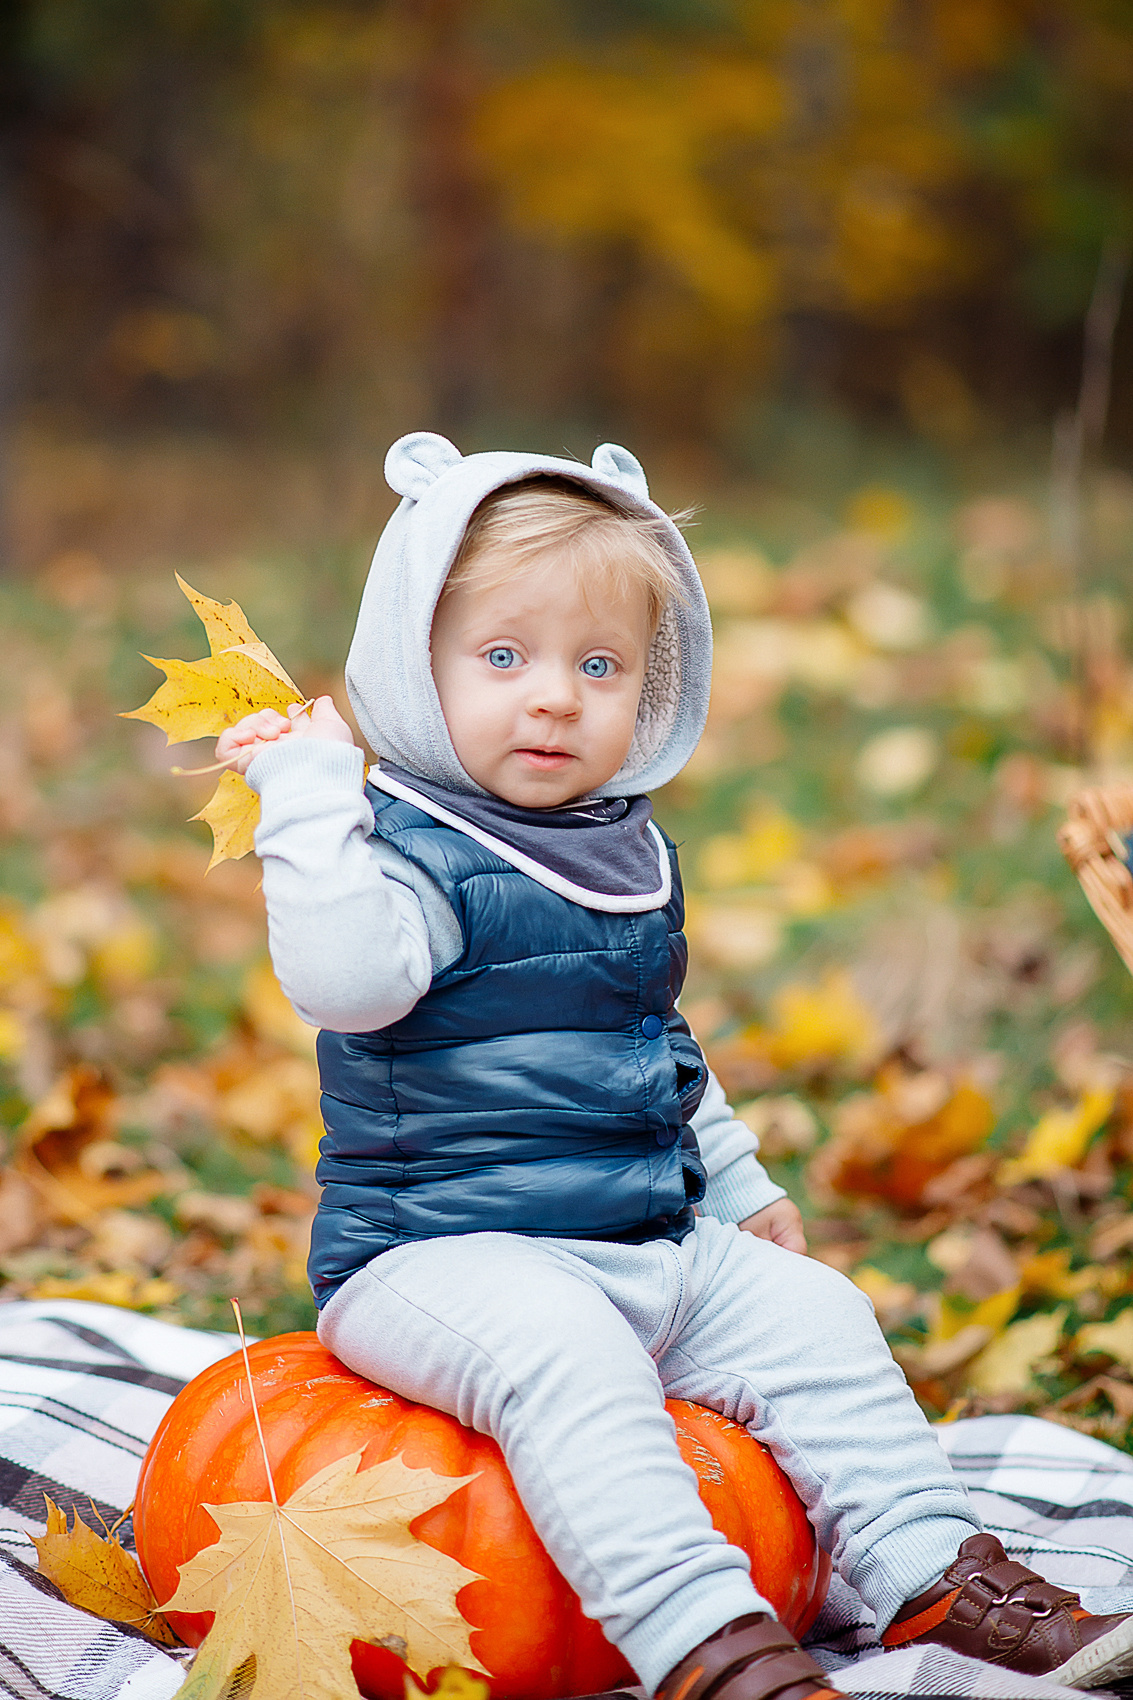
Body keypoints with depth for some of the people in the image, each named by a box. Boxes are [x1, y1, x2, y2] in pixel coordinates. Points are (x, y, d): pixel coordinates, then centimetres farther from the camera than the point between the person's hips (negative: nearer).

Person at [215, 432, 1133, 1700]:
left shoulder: (629, 850, 13)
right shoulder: (417, 845, -12)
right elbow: (344, 977, -34)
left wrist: (735, 1186, 27)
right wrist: (309, 796, -31)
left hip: (656, 1249, 8)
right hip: (442, 1254, -8)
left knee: (810, 1314, -1)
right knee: (561, 1354, -33)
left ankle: (935, 1572, 4)